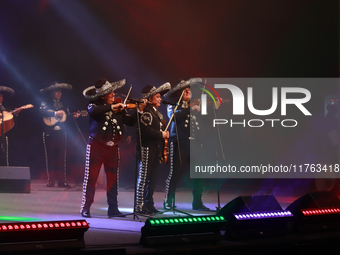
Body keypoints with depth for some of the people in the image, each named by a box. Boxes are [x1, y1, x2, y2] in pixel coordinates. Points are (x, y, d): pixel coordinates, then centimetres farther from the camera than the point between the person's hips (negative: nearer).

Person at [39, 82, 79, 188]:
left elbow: (67, 116, 16)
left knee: (61, 156, 1)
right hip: (49, 133, -4)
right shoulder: (46, 103, 0)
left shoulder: (63, 104, 15)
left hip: (61, 133, 4)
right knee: (50, 156, -1)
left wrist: (74, 116, -3)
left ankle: (62, 181, 1)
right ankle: (50, 181, 3)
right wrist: (55, 113, -23)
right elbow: (42, 111, -18)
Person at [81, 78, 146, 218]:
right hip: (96, 146, -4)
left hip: (113, 147, 4)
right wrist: (111, 107, -31)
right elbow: (93, 112, -27)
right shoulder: (94, 105, -4)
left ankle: (113, 209, 12)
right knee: (90, 177, -2)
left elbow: (130, 121, 5)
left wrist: (139, 111, -9)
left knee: (113, 179, 6)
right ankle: (85, 208, 4)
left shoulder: (119, 108, 8)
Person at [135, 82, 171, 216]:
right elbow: (146, 130, -24)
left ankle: (148, 204, 21)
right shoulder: (146, 111, -14)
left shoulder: (155, 112, 19)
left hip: (154, 148, 10)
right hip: (147, 148, -10)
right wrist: (161, 135, -17)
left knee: (152, 178, 14)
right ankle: (139, 206, -4)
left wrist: (164, 133, 9)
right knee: (144, 177, -7)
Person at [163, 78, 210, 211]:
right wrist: (191, 109, -24)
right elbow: (173, 115, -19)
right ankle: (168, 202, 5)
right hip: (179, 143, -5)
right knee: (175, 173, -4)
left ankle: (197, 202, 10)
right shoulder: (174, 104, 3)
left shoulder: (194, 105, 20)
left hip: (194, 143, 5)